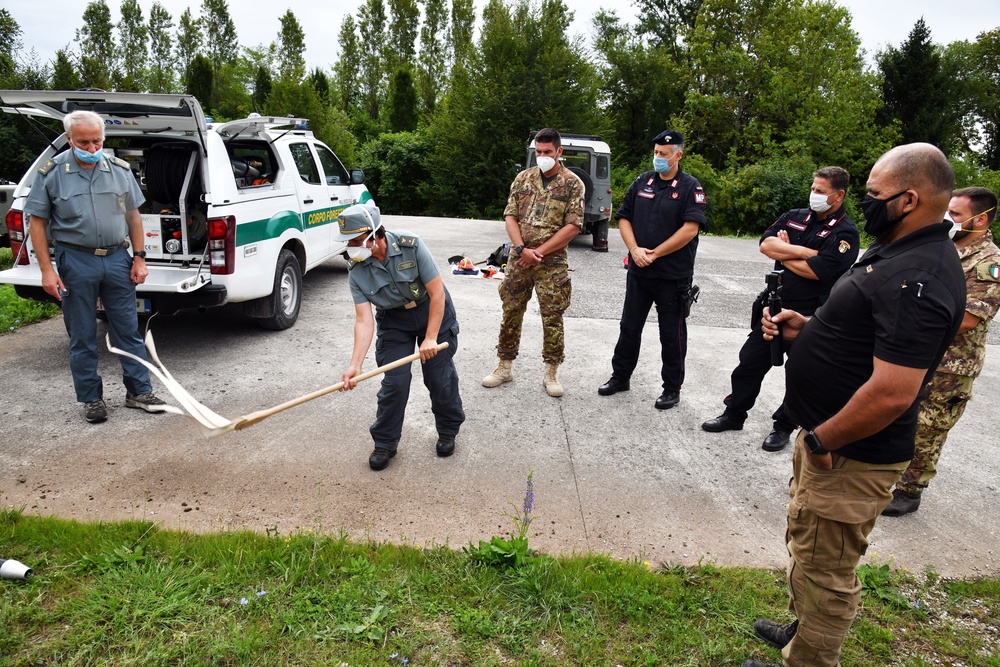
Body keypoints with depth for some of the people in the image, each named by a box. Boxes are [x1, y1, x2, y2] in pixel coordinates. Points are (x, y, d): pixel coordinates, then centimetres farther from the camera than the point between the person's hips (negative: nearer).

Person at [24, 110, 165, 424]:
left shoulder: (120, 169, 4)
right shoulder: (51, 173, -3)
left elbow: (133, 216, 10)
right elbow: (37, 223, -1)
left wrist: (139, 257, 4)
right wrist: (47, 269, -8)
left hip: (117, 258, 2)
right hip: (76, 262, -2)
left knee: (129, 330, 7)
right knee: (82, 337, 7)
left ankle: (139, 391, 17)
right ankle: (91, 398, 18)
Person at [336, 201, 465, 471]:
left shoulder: (411, 245, -27)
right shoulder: (357, 272, -17)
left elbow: (437, 292, -23)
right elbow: (364, 320, -19)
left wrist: (430, 339, -24)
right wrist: (355, 364, -31)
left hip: (432, 310, -2)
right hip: (394, 320, 2)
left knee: (440, 376, 0)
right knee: (394, 382, -6)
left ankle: (447, 430, 26)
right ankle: (385, 443, 13)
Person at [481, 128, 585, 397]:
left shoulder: (572, 183, -1)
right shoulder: (523, 178, 9)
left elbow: (573, 226, -7)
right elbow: (510, 215, 6)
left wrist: (539, 252, -12)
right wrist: (522, 249, -10)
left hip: (553, 262, -3)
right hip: (518, 257, 3)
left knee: (553, 317, 1)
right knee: (511, 312, 8)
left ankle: (550, 373, 14)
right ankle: (505, 367, 21)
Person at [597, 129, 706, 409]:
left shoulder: (690, 187, -6)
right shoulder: (642, 182, 7)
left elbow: (690, 229, -16)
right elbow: (624, 218, 8)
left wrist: (654, 254, -16)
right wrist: (635, 249, -9)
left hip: (673, 276, -4)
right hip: (639, 271, 5)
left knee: (672, 334, 6)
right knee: (629, 326, 13)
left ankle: (672, 388, 19)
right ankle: (621, 376, 28)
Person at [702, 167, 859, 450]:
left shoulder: (845, 233, -11)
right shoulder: (794, 217, 7)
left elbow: (816, 270, -23)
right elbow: (766, 243, -8)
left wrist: (783, 252, -9)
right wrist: (804, 251, -17)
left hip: (809, 317, -5)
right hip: (774, 306, 6)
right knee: (750, 361, 11)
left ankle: (784, 427, 25)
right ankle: (734, 415, 26)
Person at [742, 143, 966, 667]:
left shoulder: (917, 280, -27)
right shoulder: (900, 253, 7)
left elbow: (891, 393, -32)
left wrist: (821, 440, -19)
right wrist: (806, 329, 3)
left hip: (850, 456, -11)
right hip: (824, 437, 11)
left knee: (824, 570, 8)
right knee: (804, 545, 27)